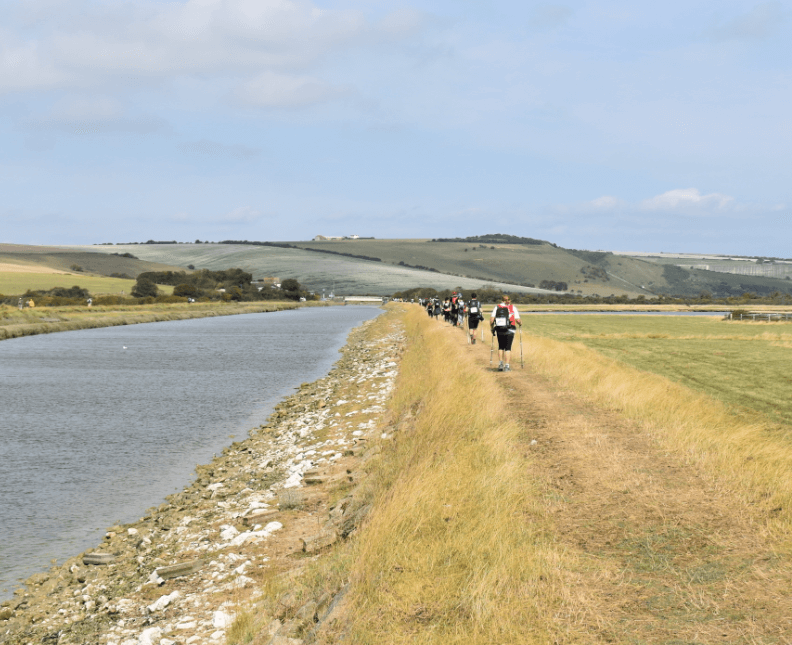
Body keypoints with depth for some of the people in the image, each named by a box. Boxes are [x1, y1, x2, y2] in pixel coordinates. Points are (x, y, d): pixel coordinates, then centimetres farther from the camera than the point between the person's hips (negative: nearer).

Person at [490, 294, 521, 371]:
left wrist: (492, 328, 12)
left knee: (501, 347, 17)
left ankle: (501, 363, 9)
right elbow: (517, 320, -3)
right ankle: (506, 365, -1)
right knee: (508, 348, 4)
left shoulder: (497, 308, 6)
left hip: (499, 330, 2)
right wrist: (520, 323, 18)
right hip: (509, 330, -2)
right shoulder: (513, 308, 3)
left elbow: (491, 319, -2)